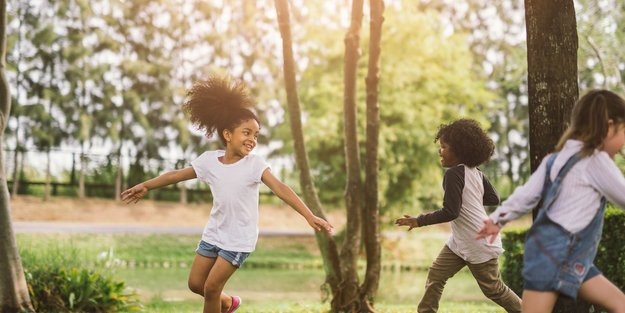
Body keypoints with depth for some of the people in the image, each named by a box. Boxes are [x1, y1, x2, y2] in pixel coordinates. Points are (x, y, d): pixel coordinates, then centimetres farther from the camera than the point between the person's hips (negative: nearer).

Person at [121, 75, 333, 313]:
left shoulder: (254, 164, -17)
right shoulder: (209, 160, -5)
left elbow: (280, 188, -28)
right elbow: (177, 175, 6)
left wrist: (309, 216, -38)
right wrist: (146, 186, 6)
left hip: (239, 238, -5)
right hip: (214, 234, 5)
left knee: (212, 287, -5)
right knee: (195, 284, 13)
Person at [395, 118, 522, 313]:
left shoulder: (454, 173, -22)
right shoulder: (475, 172, 4)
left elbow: (450, 212, -25)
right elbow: (494, 199, 10)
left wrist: (419, 221, -20)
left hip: (480, 244, -9)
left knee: (493, 289, 5)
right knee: (436, 275, 5)